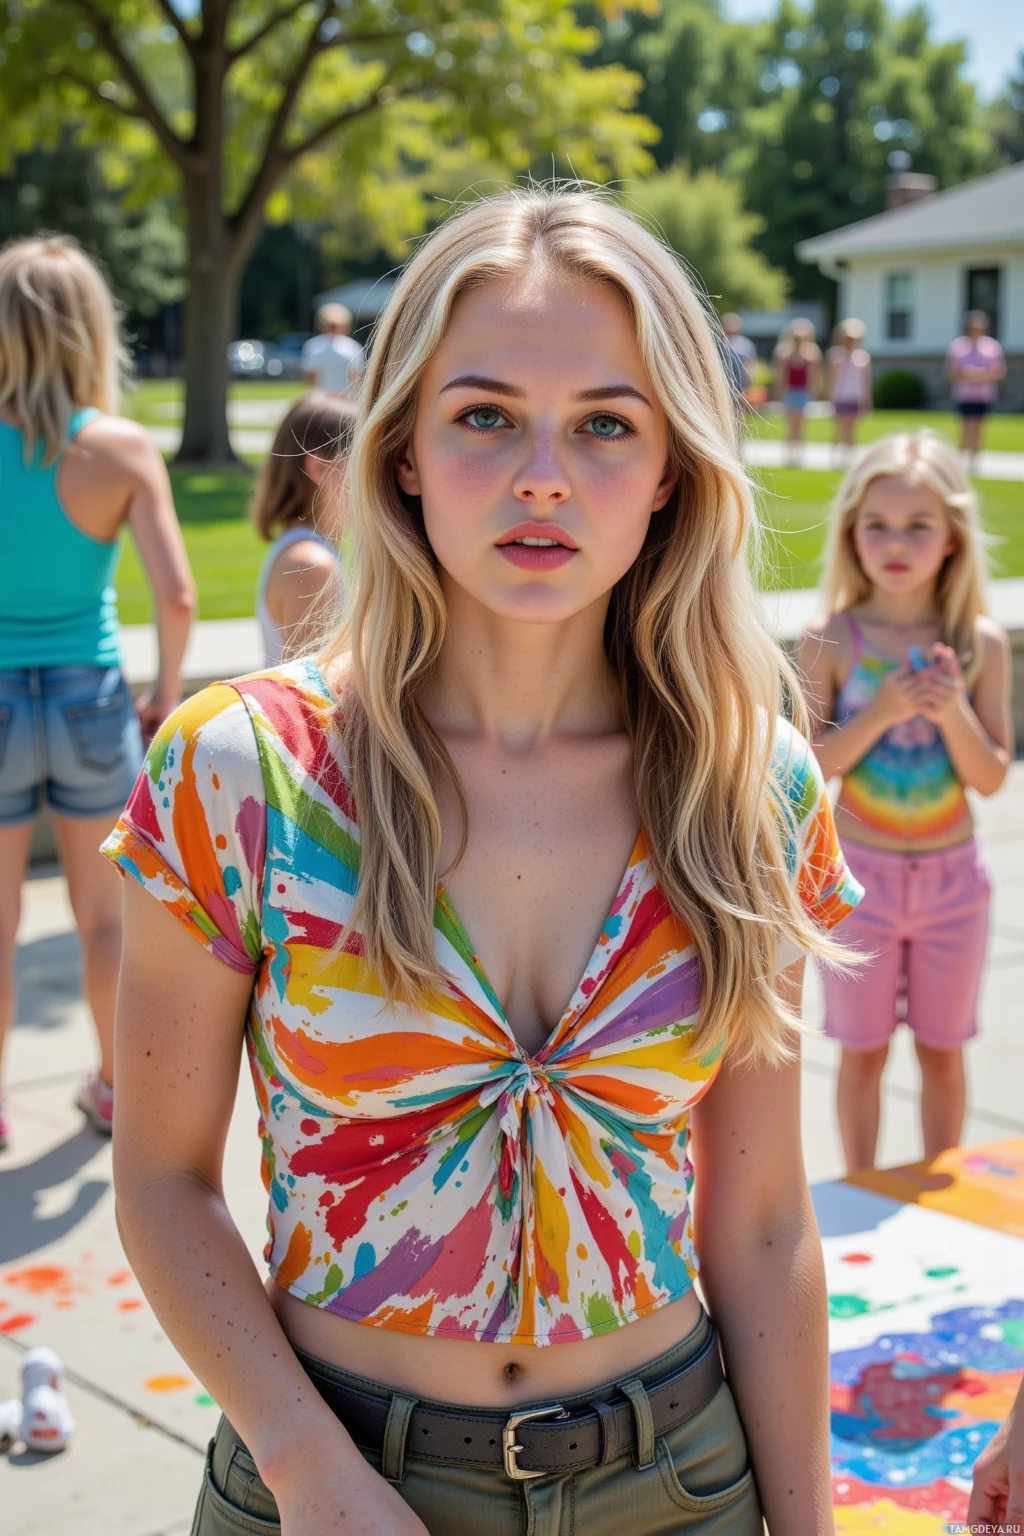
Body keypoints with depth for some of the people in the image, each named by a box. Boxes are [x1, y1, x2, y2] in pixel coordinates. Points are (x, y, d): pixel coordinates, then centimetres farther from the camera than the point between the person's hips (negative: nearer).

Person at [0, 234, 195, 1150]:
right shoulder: (123, 448, -10)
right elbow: (178, 598, -15)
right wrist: (168, 693, 0)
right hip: (91, 700, 1)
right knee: (105, 913, 19)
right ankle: (114, 1083, 34)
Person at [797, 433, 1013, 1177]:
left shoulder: (981, 643, -6)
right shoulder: (832, 641, -10)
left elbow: (993, 776, -6)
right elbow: (807, 767, -12)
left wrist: (952, 711, -22)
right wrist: (881, 711, -24)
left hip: (952, 876, 1)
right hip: (859, 873, -1)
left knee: (942, 1051, 16)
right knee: (864, 1051, 12)